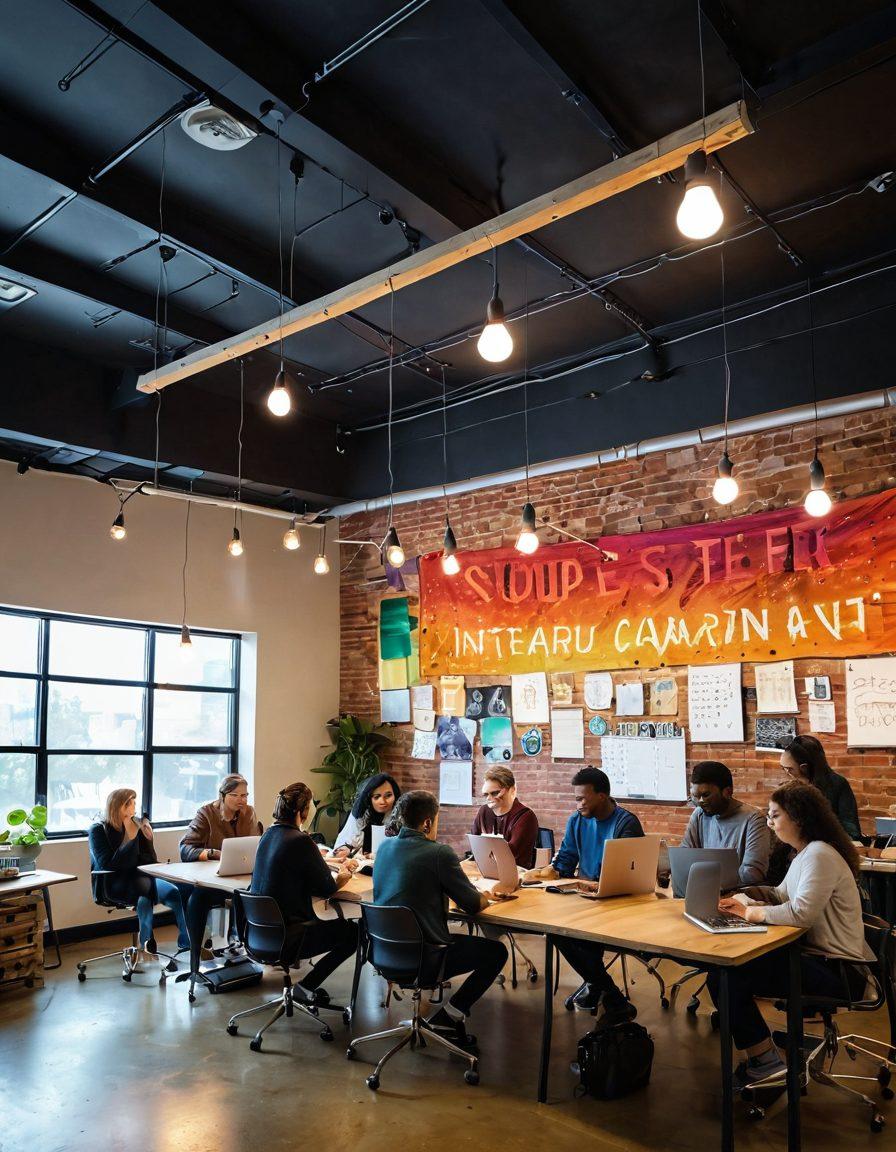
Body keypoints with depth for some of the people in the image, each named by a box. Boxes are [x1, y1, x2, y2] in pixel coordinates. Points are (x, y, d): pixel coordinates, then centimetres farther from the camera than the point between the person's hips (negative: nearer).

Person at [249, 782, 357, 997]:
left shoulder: (268, 835, 3)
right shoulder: (301, 841, -20)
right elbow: (326, 889, -12)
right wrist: (341, 878, 8)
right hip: (286, 937, -9)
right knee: (354, 931, 4)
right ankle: (306, 986, 2)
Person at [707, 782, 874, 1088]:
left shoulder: (820, 855, -19)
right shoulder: (804, 854, 14)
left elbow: (800, 914, -28)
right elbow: (781, 896, 21)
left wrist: (756, 913, -13)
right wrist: (744, 901, 3)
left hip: (837, 971, -10)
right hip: (817, 957, 10)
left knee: (724, 978, -18)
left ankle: (765, 1061, 1)